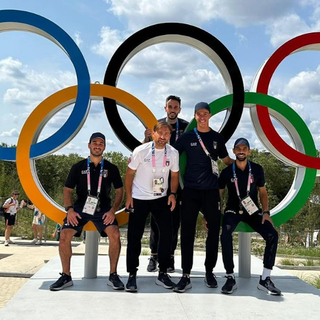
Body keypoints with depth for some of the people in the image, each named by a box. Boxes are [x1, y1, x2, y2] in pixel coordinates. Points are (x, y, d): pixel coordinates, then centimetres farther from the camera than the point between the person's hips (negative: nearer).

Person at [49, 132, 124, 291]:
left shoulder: (111, 168, 6)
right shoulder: (78, 167, 6)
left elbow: (119, 191, 7)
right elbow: (67, 190, 7)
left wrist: (113, 210, -7)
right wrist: (69, 209, -9)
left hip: (103, 208, 0)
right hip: (80, 207, 1)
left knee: (115, 234, -24)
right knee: (64, 235, -18)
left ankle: (113, 275, -6)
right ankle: (66, 276, 0)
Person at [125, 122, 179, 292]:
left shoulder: (173, 153, -3)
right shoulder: (140, 151, -11)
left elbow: (174, 175, 9)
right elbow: (129, 174, -4)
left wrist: (172, 194, -5)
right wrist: (129, 197, -8)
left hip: (161, 198, 3)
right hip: (139, 199, -2)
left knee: (167, 233, -1)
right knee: (134, 237, 0)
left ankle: (162, 273, 16)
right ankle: (132, 275, 15)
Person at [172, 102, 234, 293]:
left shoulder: (217, 138, 10)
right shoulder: (187, 137, 4)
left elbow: (226, 160, 18)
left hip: (211, 190, 2)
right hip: (191, 190, -1)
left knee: (214, 231, 5)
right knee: (187, 232, -2)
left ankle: (209, 272, 21)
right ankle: (186, 276, 3)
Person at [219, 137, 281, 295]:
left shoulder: (257, 169, 0)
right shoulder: (227, 172, -4)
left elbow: (262, 192, 9)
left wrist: (265, 212, -4)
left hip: (253, 211, 2)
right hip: (233, 211, -2)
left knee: (272, 235, -20)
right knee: (225, 235, -31)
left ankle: (265, 280, -9)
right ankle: (230, 278, -18)